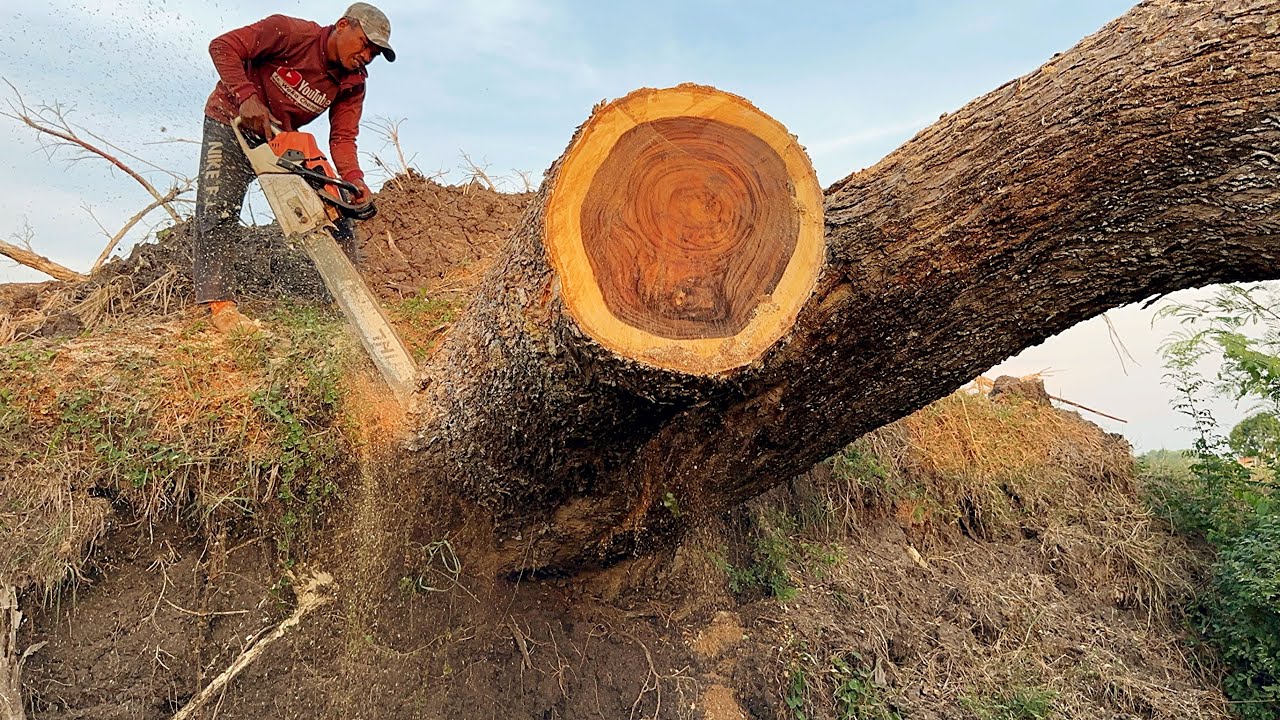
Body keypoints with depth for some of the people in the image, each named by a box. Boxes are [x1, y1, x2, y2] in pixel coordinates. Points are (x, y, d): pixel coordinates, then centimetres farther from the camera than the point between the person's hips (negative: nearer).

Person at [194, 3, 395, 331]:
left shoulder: (353, 84, -9)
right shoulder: (291, 32, -24)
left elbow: (342, 137, -15)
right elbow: (223, 47, -23)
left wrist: (354, 179, -34)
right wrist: (247, 97, -36)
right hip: (232, 122, -5)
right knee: (218, 212, -15)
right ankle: (217, 302, -13)